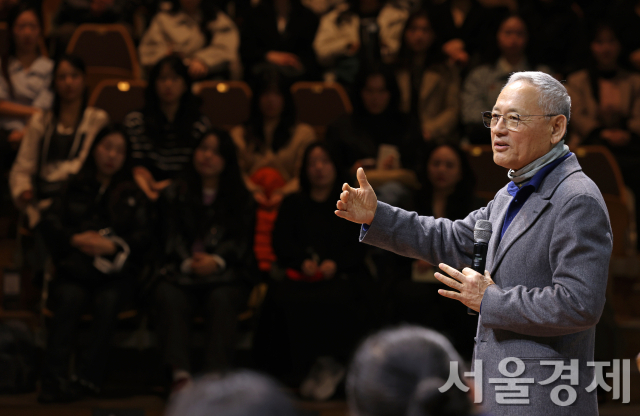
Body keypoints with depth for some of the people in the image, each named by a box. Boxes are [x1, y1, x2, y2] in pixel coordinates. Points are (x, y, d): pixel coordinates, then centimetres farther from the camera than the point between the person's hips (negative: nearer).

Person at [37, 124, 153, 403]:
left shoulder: (133, 195, 19)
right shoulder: (75, 189, 20)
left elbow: (143, 236, 7)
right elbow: (49, 223, 10)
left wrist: (112, 246, -11)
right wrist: (76, 239, -8)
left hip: (115, 271, 0)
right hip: (74, 269, 0)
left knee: (108, 300, -32)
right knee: (71, 297, -32)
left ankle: (88, 377, -37)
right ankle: (55, 378, -40)